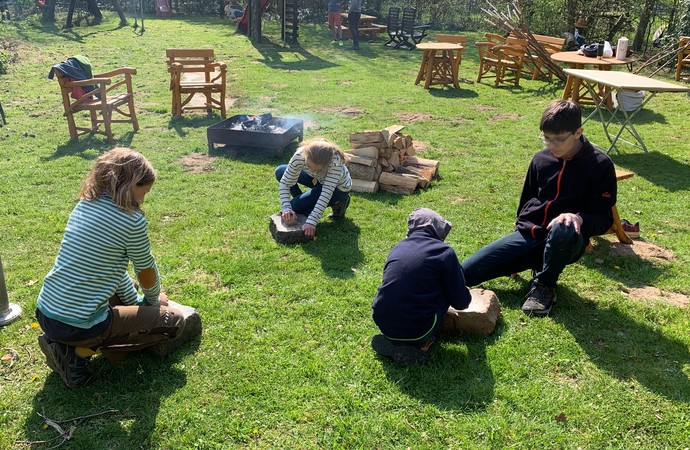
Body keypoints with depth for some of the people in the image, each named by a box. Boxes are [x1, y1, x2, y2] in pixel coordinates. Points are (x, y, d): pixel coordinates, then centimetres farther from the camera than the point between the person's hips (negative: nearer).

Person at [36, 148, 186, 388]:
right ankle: (81, 350, -2)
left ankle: (65, 341, 13)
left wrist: (137, 302, 19)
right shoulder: (132, 221, -17)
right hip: (77, 326, -8)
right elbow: (147, 272, 0)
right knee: (174, 320, 3)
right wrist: (152, 301, 20)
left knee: (126, 285, 32)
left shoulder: (84, 204, 6)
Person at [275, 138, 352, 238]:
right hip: (317, 179, 5)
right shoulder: (299, 156, -30)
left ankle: (337, 202, -2)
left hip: (338, 187, -5)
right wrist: (286, 208, -39)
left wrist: (312, 221, -48)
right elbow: (285, 183, -24)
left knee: (296, 205, -19)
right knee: (280, 172, -9)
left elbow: (326, 193, -42)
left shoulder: (335, 162, -41)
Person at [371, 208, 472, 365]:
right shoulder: (444, 252, -5)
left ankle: (391, 340, 13)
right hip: (416, 332, -5)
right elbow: (461, 303, 0)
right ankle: (420, 343, 6)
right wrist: (465, 298, 27)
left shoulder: (397, 247, 10)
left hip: (384, 326, 5)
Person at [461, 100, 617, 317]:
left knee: (564, 230, -42)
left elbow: (604, 218, -8)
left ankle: (544, 286, -15)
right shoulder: (541, 159, 5)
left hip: (564, 242, -1)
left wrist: (578, 218, -30)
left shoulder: (600, 165, -8)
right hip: (527, 235, 1)